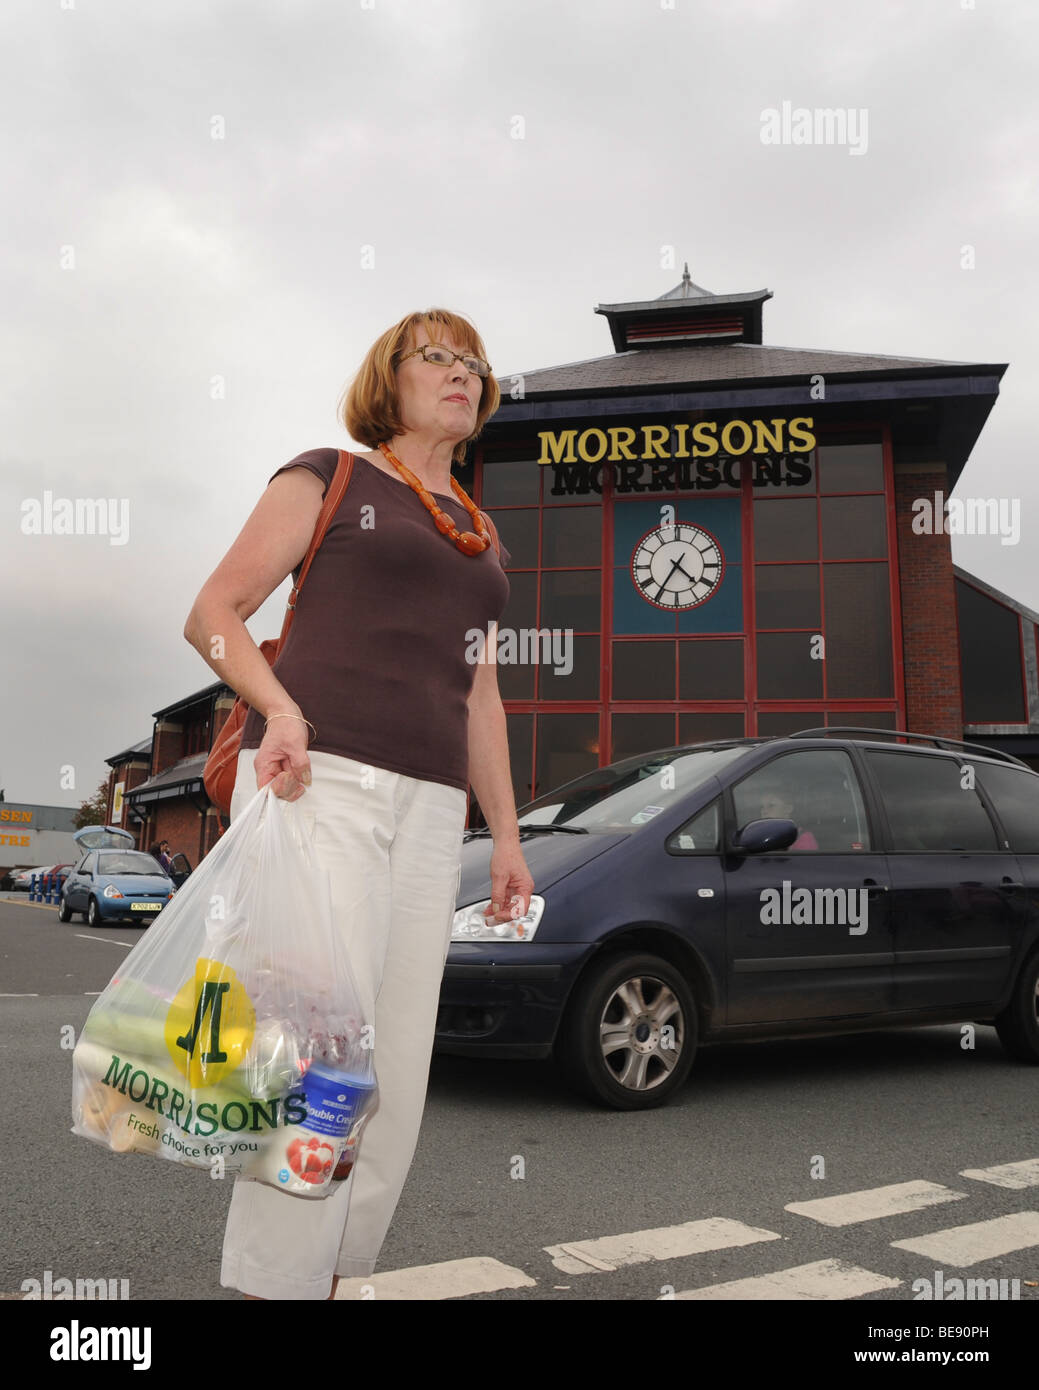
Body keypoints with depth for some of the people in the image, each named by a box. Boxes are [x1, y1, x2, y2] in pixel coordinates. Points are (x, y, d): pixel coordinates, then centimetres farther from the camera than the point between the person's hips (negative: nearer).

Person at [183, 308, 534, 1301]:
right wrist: (280, 706, -17)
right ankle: (273, 1281, -2)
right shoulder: (327, 477, 10)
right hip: (319, 776, -6)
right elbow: (213, 613, 2)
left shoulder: (478, 536, 25)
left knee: (398, 1079, 4)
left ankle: (333, 1276, 17)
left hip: (428, 807, 6)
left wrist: (505, 833, 18)